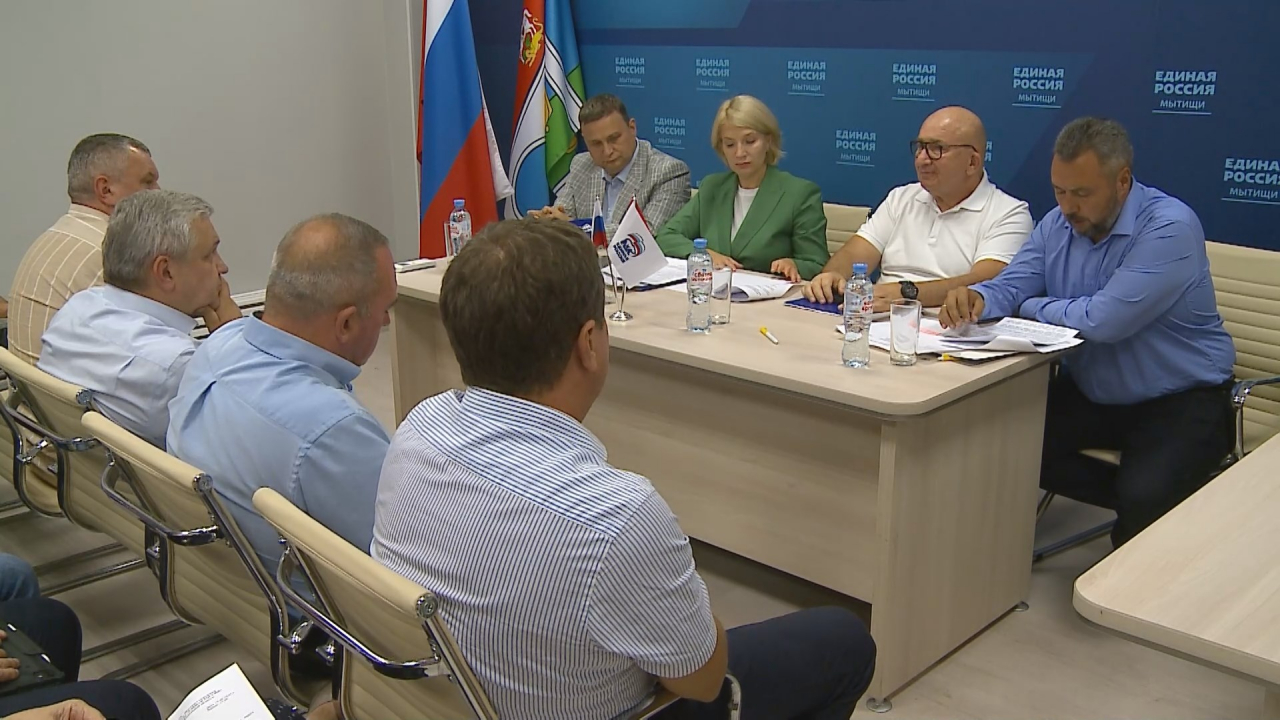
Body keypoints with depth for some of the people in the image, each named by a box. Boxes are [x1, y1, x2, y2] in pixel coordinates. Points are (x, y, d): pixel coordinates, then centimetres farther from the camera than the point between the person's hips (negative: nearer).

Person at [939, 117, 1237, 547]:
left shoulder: (1170, 226, -23)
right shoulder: (1058, 224, 1)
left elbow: (1105, 319, -30)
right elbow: (1011, 285, -2)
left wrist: (1032, 309, -12)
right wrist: (976, 299, -27)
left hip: (1179, 402, -7)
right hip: (1090, 394, 7)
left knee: (1144, 500, -31)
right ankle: (1142, 500, 6)